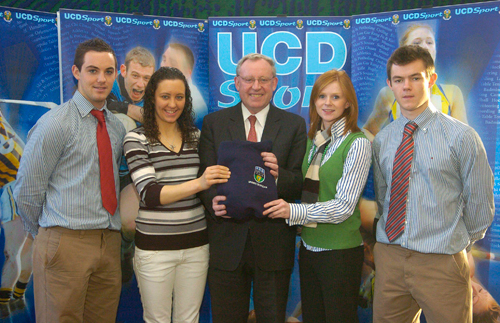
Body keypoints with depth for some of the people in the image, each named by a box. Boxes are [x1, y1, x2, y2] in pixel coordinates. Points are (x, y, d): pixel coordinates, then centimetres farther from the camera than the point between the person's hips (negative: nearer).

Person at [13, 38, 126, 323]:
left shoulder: (118, 127, 11)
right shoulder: (54, 125, -8)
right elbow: (27, 192, -5)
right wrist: (47, 236, 6)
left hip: (110, 244, 6)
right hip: (66, 245, -5)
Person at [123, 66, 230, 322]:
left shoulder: (196, 136, 8)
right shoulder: (137, 139, -4)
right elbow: (149, 194, -17)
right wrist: (198, 183, -30)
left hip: (196, 244, 3)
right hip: (154, 246, -3)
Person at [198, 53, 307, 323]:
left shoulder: (295, 125, 3)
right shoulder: (213, 123, 5)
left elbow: (300, 183, -3)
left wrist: (279, 176, -25)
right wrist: (213, 201, -20)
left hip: (273, 244, 0)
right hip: (226, 242, 1)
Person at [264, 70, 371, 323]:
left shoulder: (357, 143, -11)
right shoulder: (310, 140, 8)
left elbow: (344, 206, -17)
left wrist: (294, 211, -26)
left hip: (340, 251, -6)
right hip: (309, 247, 6)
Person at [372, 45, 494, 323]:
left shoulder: (461, 137, -7)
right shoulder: (382, 140, 5)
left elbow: (480, 205, 0)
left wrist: (455, 245, 7)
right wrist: (395, 235, 7)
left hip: (441, 263, -3)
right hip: (389, 258, 4)